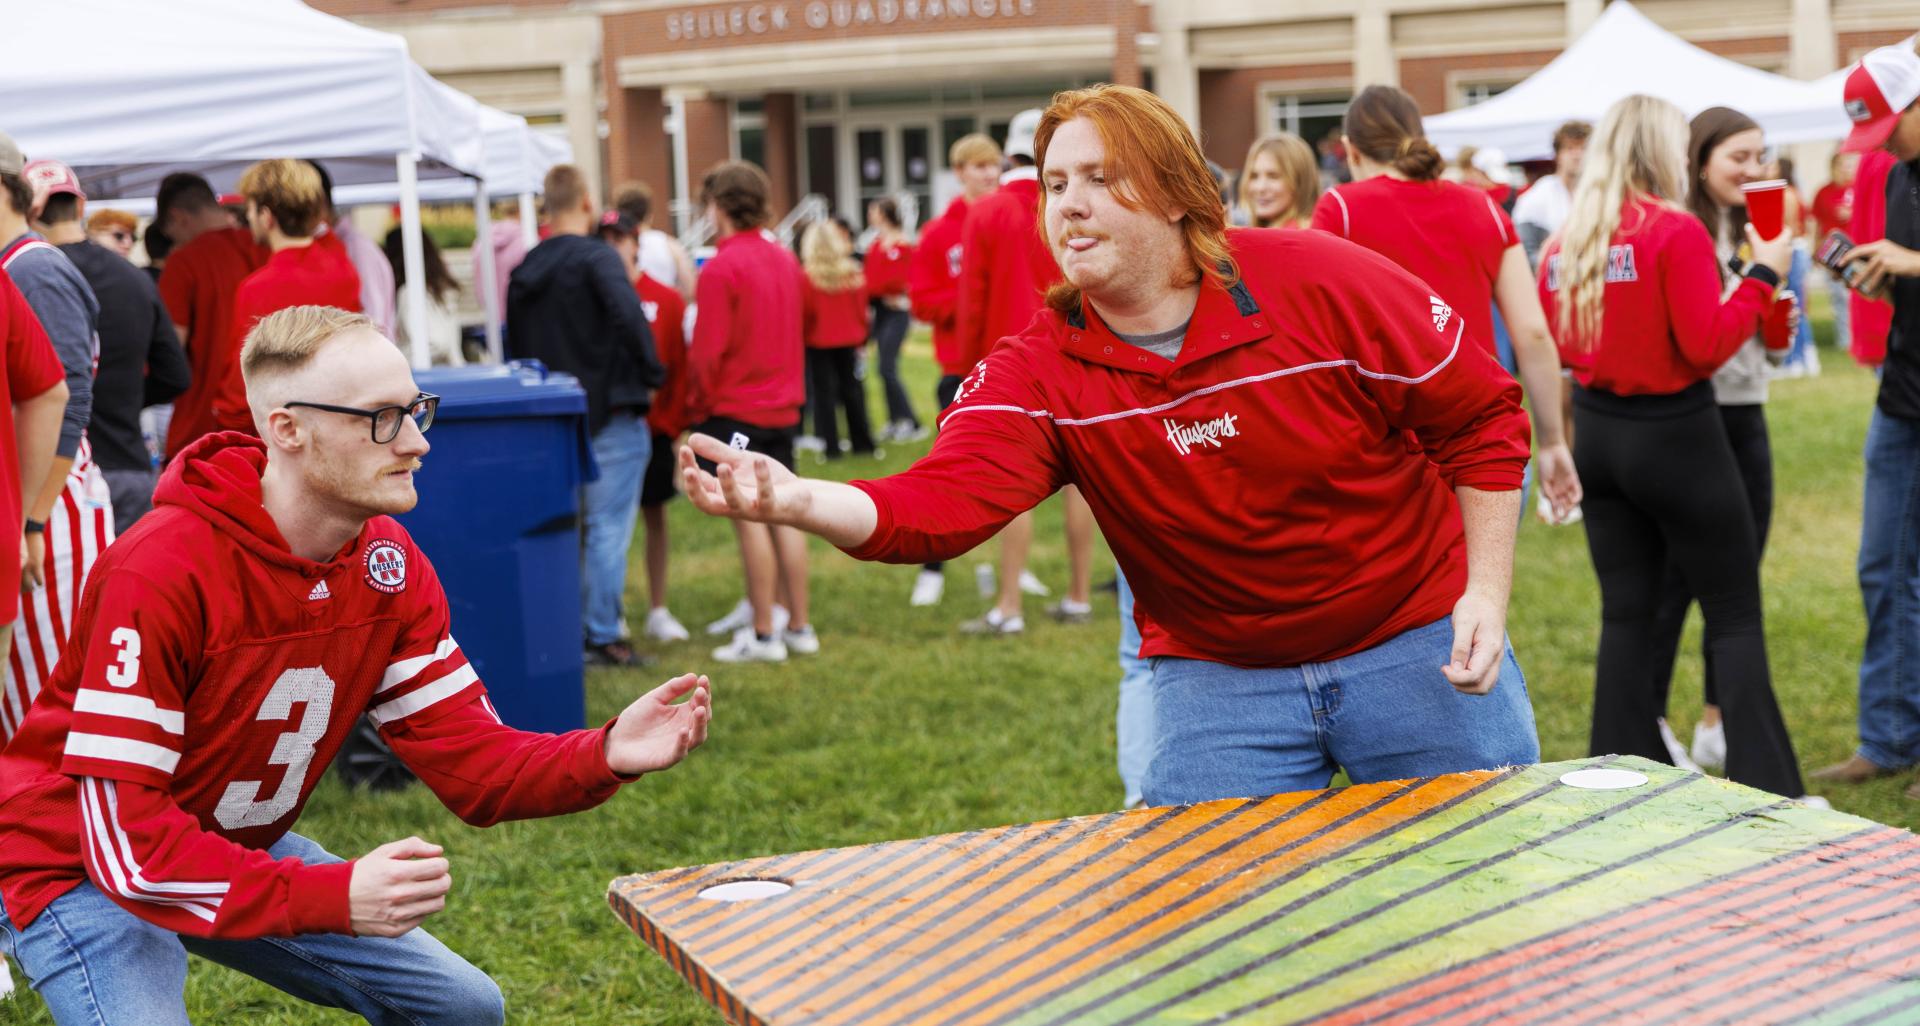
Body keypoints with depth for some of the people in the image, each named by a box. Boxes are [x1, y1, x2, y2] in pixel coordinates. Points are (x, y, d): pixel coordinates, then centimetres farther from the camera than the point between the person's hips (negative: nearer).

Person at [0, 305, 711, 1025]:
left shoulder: (388, 561, -9)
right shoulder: (162, 572, -31)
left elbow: (468, 757, -9)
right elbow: (123, 837, -33)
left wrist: (604, 756, -29)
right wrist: (333, 897, -42)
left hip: (245, 850, 7)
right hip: (81, 868, -7)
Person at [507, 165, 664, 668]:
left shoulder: (524, 271, 10)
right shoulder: (596, 258, -13)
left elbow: (515, 348, 16)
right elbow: (629, 316, -26)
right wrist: (651, 376, -12)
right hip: (611, 414, -7)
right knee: (608, 528, -3)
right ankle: (604, 636, -1)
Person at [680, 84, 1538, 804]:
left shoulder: (1321, 285, -16)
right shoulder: (1037, 371, -10)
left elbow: (1482, 420, -6)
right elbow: (940, 501, -28)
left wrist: (1485, 595, -13)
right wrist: (793, 500, -47)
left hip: (1413, 645, -1)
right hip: (1215, 674, 2)